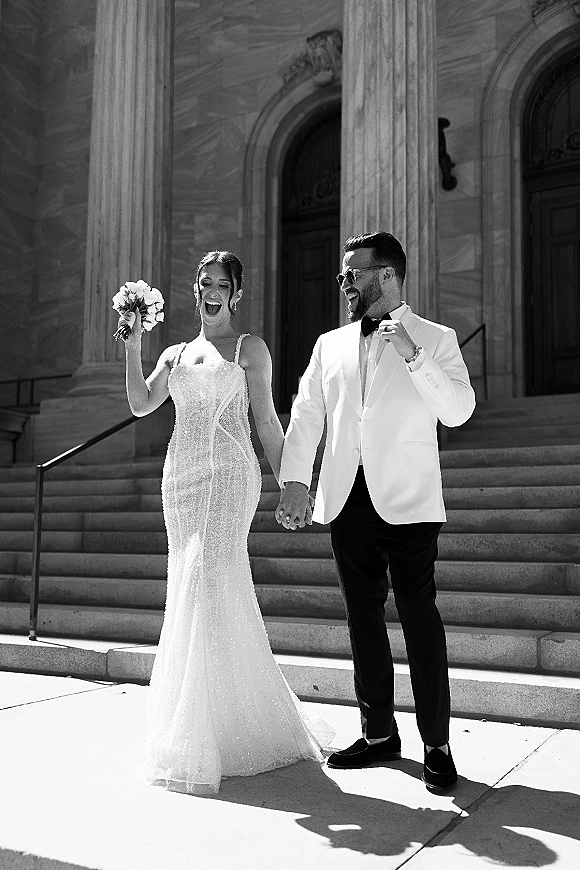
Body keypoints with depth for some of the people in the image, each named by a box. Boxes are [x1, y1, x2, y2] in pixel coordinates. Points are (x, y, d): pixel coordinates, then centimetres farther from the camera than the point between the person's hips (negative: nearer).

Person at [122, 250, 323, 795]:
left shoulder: (249, 349, 7)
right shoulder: (175, 354, 19)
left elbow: (266, 421, 4)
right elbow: (141, 405, 6)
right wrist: (132, 348, -2)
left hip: (229, 474, -5)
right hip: (181, 478, 5)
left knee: (211, 589, -13)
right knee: (191, 594, 6)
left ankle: (206, 745, -5)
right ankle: (191, 727, 18)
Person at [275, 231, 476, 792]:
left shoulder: (435, 339, 4)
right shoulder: (330, 345, 15)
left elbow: (458, 410, -7)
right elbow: (305, 414, 11)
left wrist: (412, 355, -18)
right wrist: (294, 483, 0)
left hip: (408, 504, -4)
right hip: (348, 501, 4)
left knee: (419, 618, -4)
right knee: (363, 618, 10)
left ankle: (437, 745, 9)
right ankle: (379, 733, 23)